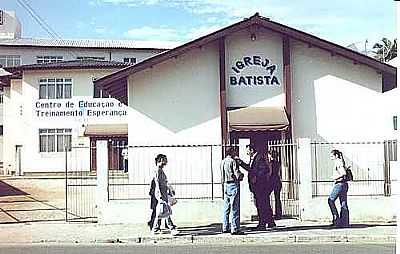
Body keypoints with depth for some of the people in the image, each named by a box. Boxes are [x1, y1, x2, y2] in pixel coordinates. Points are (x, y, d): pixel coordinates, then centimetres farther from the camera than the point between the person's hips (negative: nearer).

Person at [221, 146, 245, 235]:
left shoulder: (222, 162, 11)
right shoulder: (232, 161, -12)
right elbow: (237, 174, -17)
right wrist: (241, 175, 5)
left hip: (226, 185, 8)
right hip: (233, 184, -8)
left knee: (226, 208, 13)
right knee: (235, 208, -5)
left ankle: (225, 228, 17)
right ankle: (235, 229, -5)